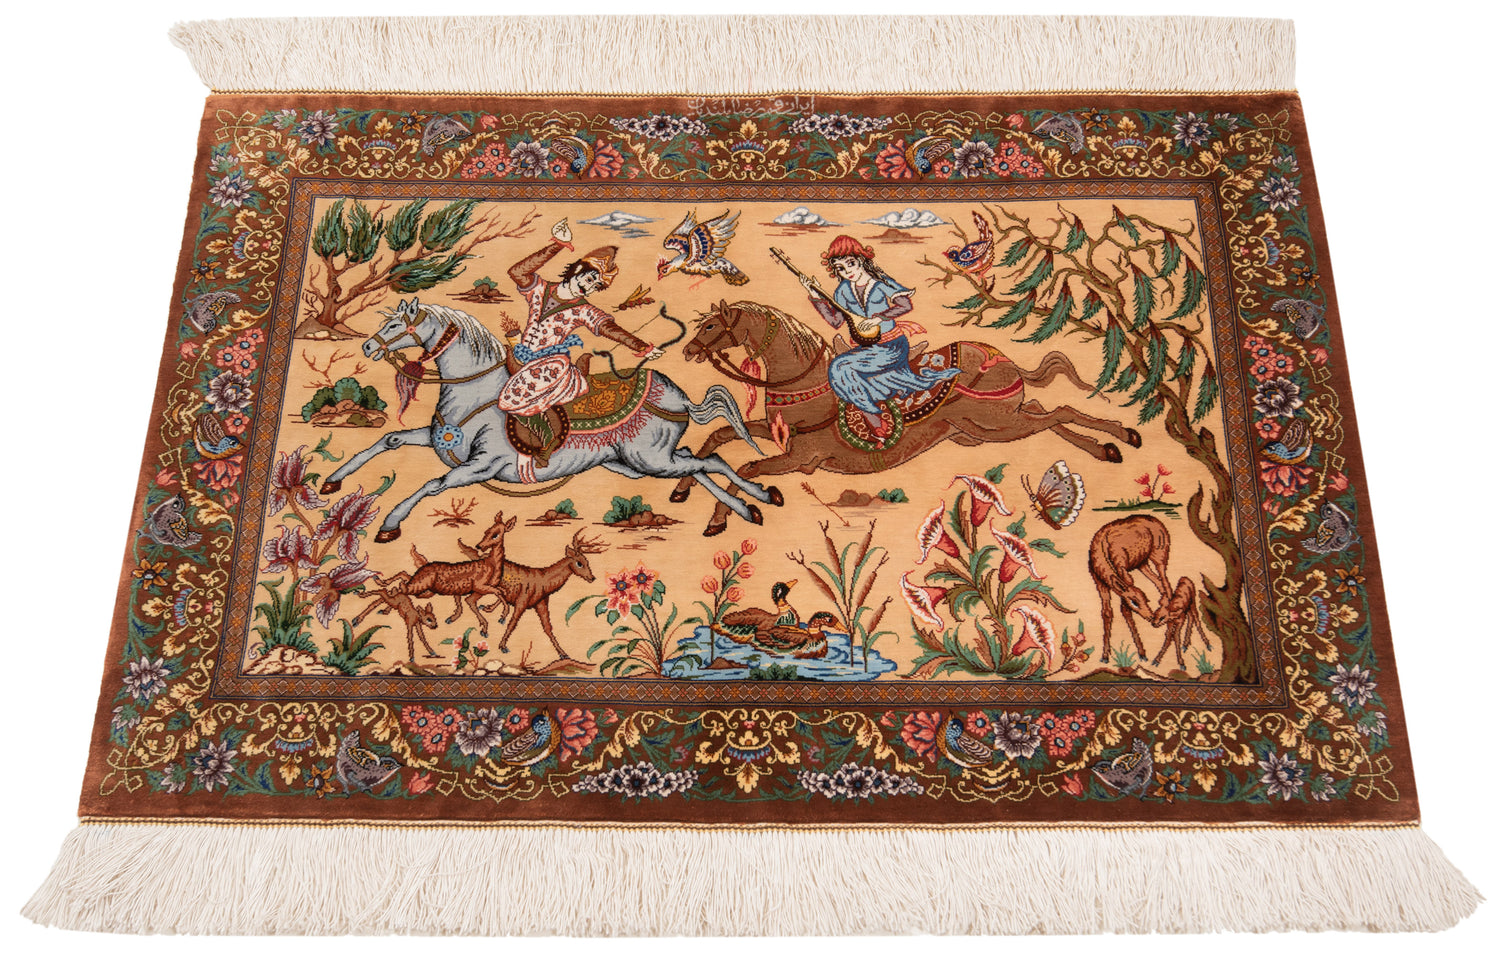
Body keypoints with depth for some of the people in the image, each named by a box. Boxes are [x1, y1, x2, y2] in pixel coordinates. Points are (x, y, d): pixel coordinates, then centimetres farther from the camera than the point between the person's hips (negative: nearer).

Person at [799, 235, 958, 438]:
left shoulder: (880, 282, -10)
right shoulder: (844, 290, 4)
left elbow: (905, 305, -18)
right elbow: (836, 321, 2)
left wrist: (877, 318, -25)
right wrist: (815, 295, -5)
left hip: (892, 346, -6)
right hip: (865, 347, 6)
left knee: (841, 367, -22)